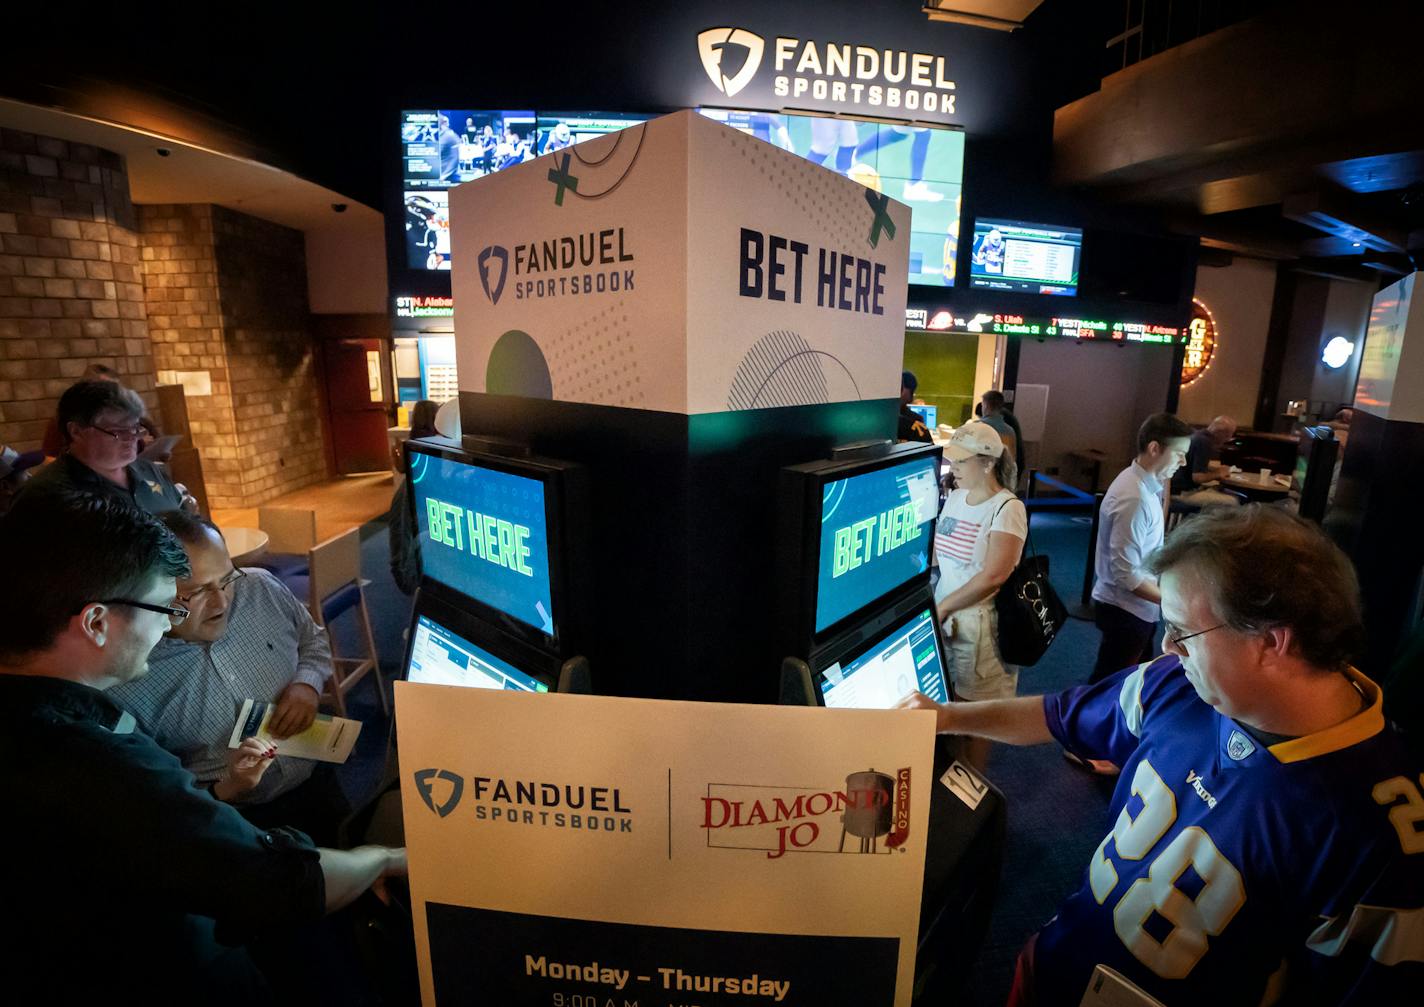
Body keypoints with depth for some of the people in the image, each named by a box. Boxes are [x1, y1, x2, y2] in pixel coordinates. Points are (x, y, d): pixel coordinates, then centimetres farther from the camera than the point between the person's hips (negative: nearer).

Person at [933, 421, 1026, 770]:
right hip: (944, 616, 6)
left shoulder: (1007, 508, -15)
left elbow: (995, 575, -24)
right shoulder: (954, 497, 7)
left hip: (980, 623, -6)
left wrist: (943, 606, -17)